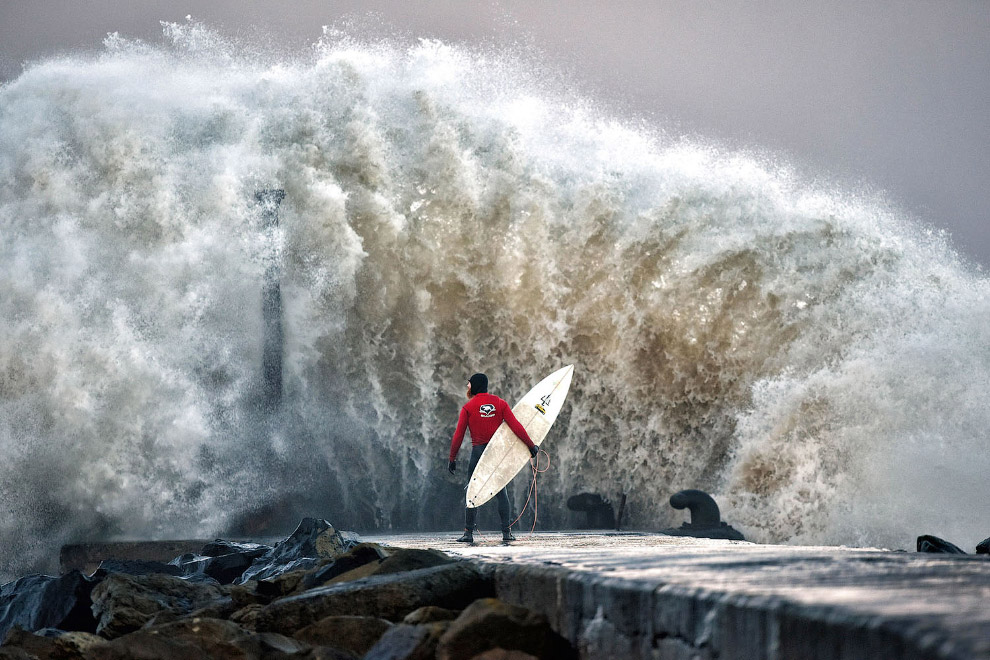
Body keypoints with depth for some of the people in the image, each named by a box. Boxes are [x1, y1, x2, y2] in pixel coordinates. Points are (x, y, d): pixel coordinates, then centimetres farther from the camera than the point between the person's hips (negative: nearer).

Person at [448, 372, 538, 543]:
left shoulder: (468, 407, -3)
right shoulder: (500, 403, 3)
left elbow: (458, 435, -4)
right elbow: (516, 427, -4)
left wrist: (452, 458, 3)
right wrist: (531, 446, 0)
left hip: (478, 451, -2)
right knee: (501, 493, 8)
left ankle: (468, 533, 1)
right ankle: (507, 532, 3)